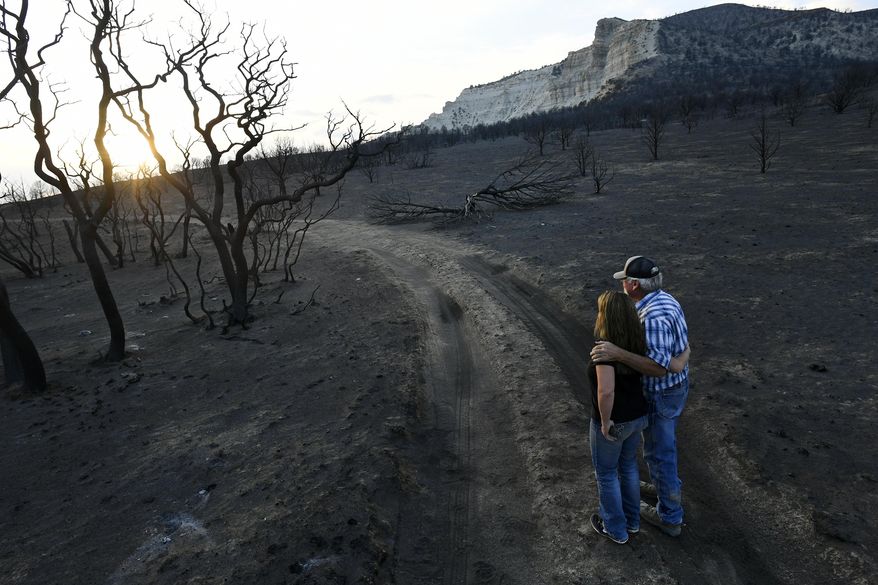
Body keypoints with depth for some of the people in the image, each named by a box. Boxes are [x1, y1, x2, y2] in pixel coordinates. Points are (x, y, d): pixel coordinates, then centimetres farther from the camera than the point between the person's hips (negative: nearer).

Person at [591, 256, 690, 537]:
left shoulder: (652, 317, -35)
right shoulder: (664, 300, -3)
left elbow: (660, 368, -37)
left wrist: (617, 354, -47)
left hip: (660, 395, -9)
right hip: (675, 385, 9)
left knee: (658, 452, 11)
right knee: (662, 439, 30)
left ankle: (669, 515, 31)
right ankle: (669, 486, 53)